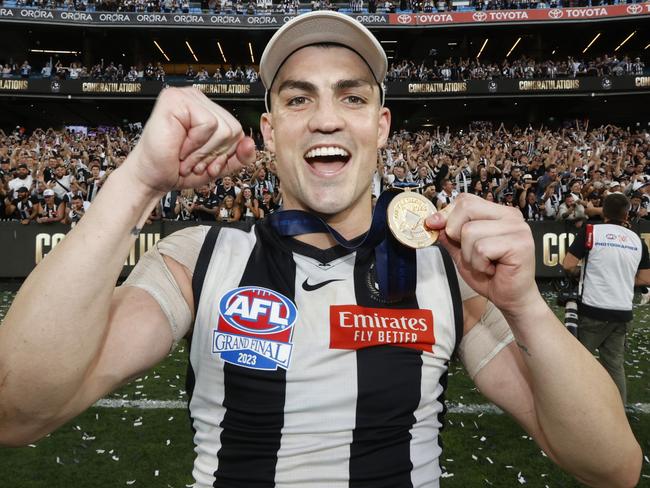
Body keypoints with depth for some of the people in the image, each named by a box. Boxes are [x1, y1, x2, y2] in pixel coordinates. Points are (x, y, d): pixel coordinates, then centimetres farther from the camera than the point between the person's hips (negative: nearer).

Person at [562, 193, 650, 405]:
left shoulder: (591, 232, -7)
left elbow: (568, 265, -10)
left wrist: (583, 273, 10)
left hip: (593, 309, -4)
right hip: (623, 312, 4)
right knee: (615, 363, 13)